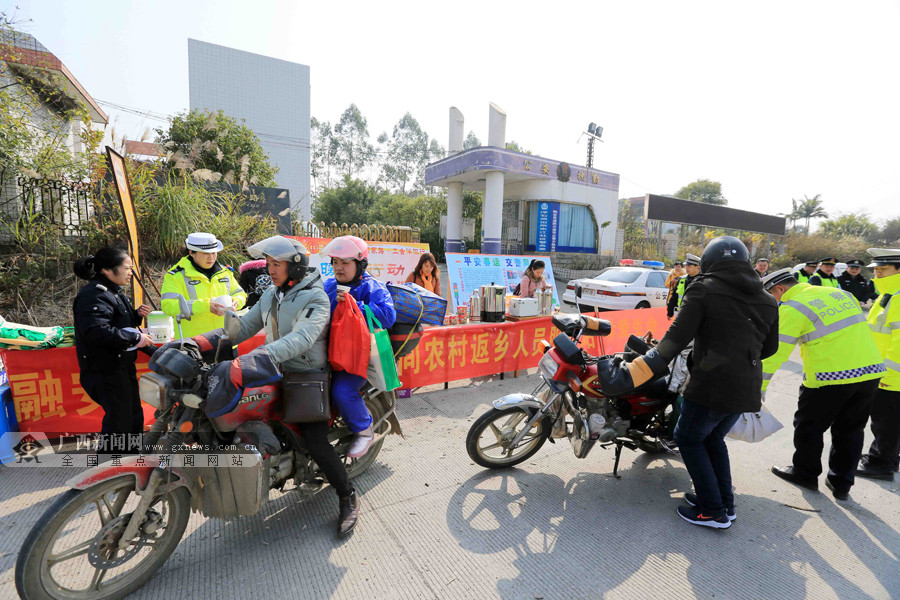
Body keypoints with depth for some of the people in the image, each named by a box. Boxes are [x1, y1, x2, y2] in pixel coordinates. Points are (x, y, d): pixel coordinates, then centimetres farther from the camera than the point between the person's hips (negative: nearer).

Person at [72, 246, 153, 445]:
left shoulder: (114, 292, 14)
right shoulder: (94, 295, -20)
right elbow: (97, 331, -32)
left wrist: (137, 315, 3)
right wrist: (136, 338, -26)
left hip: (122, 365, 11)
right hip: (105, 370, -11)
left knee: (134, 415, 20)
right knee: (119, 420, -5)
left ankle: (132, 450, 36)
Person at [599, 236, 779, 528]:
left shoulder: (704, 289, -9)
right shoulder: (767, 300, 9)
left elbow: (676, 338, -20)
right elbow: (769, 347, 17)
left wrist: (635, 373, -22)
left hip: (712, 386, -7)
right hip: (747, 390, 7)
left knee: (689, 439, 14)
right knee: (713, 438, 26)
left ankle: (713, 511, 18)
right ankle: (725, 503, 34)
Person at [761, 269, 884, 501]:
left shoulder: (792, 309, -13)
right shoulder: (840, 293, 12)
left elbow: (775, 352, -15)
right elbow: (856, 328, 18)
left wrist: (758, 386, -10)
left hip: (831, 378, -8)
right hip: (871, 371, 8)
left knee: (809, 426, 13)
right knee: (850, 430, 19)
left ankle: (805, 474, 28)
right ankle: (841, 484, 31)